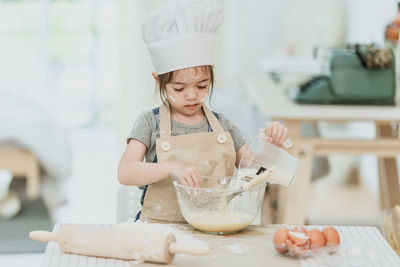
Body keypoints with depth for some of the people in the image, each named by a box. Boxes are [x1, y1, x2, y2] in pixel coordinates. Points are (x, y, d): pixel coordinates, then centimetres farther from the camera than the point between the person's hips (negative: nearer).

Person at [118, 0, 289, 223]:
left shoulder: (222, 125, 9)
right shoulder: (151, 123, 1)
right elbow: (125, 172, -9)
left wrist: (272, 143, -4)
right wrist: (171, 169, -23)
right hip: (160, 228, -3)